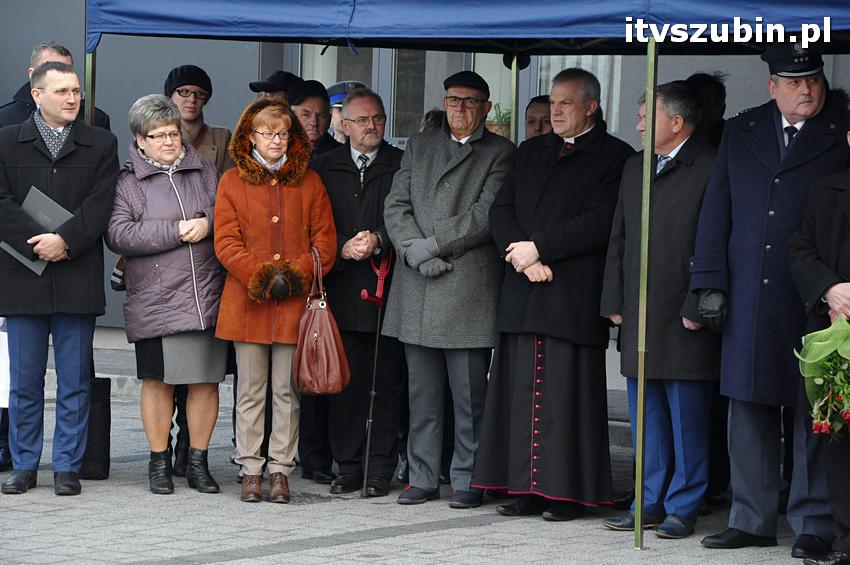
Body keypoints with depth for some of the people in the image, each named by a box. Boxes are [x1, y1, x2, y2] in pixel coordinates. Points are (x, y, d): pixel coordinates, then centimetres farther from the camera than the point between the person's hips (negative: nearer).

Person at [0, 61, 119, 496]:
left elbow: (100, 204, -2)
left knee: (75, 382, 2)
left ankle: (67, 466, 9)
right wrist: (37, 244, -13)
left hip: (78, 278, 0)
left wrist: (65, 240, -15)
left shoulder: (101, 145, 9)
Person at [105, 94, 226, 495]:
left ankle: (198, 462, 15)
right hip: (155, 302, -2)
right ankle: (159, 462, 13)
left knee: (206, 380, 4)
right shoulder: (127, 182, 3)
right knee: (158, 380, 2)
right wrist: (176, 232, -12)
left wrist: (208, 224, -7)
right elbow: (118, 234, -9)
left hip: (208, 296, 3)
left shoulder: (205, 172, 14)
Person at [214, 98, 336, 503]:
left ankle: (280, 469, 6)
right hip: (248, 301, -1)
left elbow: (325, 242, 7)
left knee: (288, 390, 2)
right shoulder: (232, 182, 6)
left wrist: (297, 275, -8)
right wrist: (260, 276, -12)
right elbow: (226, 243, 0)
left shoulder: (308, 183, 10)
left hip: (294, 303, 1)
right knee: (251, 391, 3)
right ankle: (251, 470, 7)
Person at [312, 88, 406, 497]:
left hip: (387, 292, -1)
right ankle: (348, 467, 8)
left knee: (386, 383, -2)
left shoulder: (402, 165, 6)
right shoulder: (324, 168, 13)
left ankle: (380, 471, 3)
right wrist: (342, 248, -7)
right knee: (345, 384, 1)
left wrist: (378, 242, -14)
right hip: (341, 293, 2)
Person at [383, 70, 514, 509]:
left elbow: (486, 214, -8)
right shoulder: (419, 146, 18)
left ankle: (467, 480, 4)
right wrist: (415, 251, -7)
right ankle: (423, 477, 13)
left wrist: (433, 243, -11)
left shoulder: (500, 153, 4)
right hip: (417, 289, 4)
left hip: (469, 287, -4)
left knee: (469, 394, -2)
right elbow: (396, 206, 10)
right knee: (421, 391, 7)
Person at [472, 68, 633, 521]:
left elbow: (600, 222, -11)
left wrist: (538, 248, -10)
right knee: (521, 393, 4)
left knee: (567, 394, -5)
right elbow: (501, 210, 14)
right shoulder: (531, 152, 20)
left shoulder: (613, 156, -1)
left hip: (573, 296, -6)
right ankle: (527, 488, 9)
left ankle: (566, 493, 0)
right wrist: (521, 255, -4)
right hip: (522, 293, 6)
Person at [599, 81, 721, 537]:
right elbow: (619, 240, 18)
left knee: (687, 417, 0)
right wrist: (614, 303, 12)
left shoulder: (710, 169, -8)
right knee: (646, 415, 11)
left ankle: (683, 508, 6)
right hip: (638, 318, 7)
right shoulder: (635, 168, 15)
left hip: (683, 320, -7)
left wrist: (697, 308, -14)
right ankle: (651, 503, 19)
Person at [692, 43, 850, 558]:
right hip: (748, 301, 4)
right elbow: (716, 212, 11)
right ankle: (752, 520, 16)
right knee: (748, 411, 8)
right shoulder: (741, 133, 12)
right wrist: (710, 283, 4)